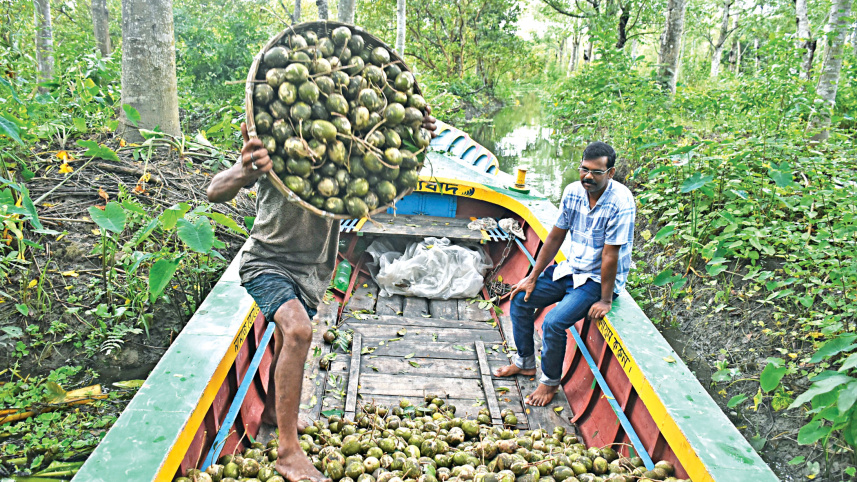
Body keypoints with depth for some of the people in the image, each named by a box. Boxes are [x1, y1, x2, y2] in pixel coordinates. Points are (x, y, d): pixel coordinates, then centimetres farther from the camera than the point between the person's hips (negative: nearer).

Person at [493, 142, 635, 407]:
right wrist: (533, 278, 4)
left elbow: (610, 256, -23)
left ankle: (550, 382, 4)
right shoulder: (573, 191, -5)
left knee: (553, 322, -23)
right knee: (520, 298, 2)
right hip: (571, 268, 7)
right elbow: (555, 237, 3)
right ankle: (525, 362, 22)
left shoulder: (620, 203, -25)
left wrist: (605, 300, -19)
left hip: (599, 279, -7)